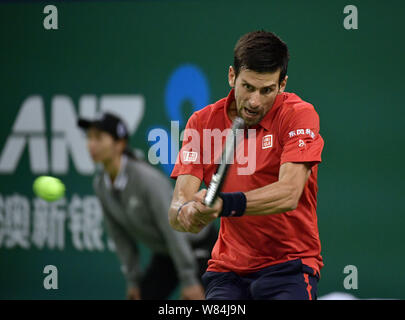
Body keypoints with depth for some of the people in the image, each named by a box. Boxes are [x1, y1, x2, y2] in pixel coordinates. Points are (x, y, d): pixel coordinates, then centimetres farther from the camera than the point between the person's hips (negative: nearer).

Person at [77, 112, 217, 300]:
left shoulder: (146, 178, -29)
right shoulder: (100, 185, -6)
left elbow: (173, 229, -28)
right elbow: (120, 236, 3)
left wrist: (189, 281, -27)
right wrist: (133, 279, 3)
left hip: (199, 247, -8)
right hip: (164, 254, 8)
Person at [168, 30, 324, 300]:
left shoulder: (299, 114, -7)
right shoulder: (203, 122, 2)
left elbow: (289, 194, -22)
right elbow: (179, 202, -6)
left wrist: (226, 204, -37)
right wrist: (187, 212, -31)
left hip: (289, 266, -3)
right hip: (228, 267, 3)